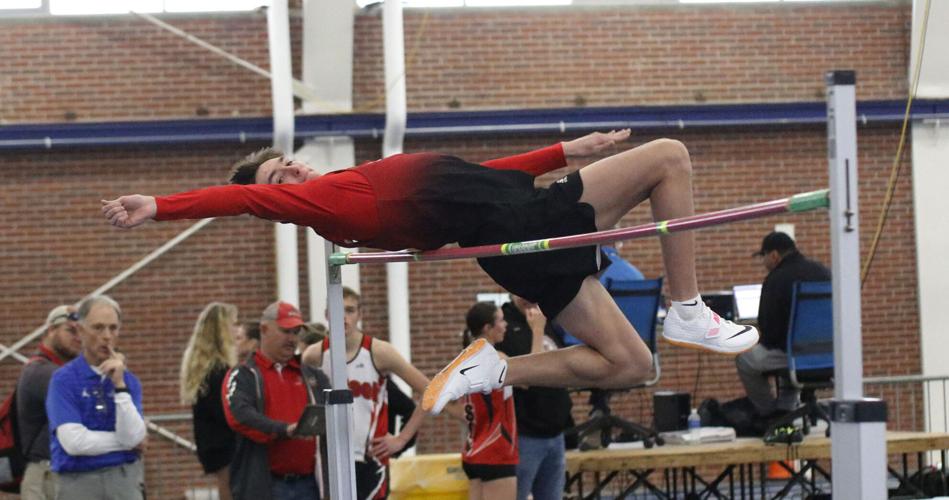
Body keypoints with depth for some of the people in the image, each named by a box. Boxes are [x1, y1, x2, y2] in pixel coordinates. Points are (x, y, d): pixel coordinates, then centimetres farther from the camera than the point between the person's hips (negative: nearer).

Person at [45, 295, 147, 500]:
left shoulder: (129, 381, 9)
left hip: (125, 483, 3)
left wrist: (119, 385, -12)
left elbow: (133, 437, -5)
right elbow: (74, 442, -13)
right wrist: (126, 442, -3)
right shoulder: (63, 380, -3)